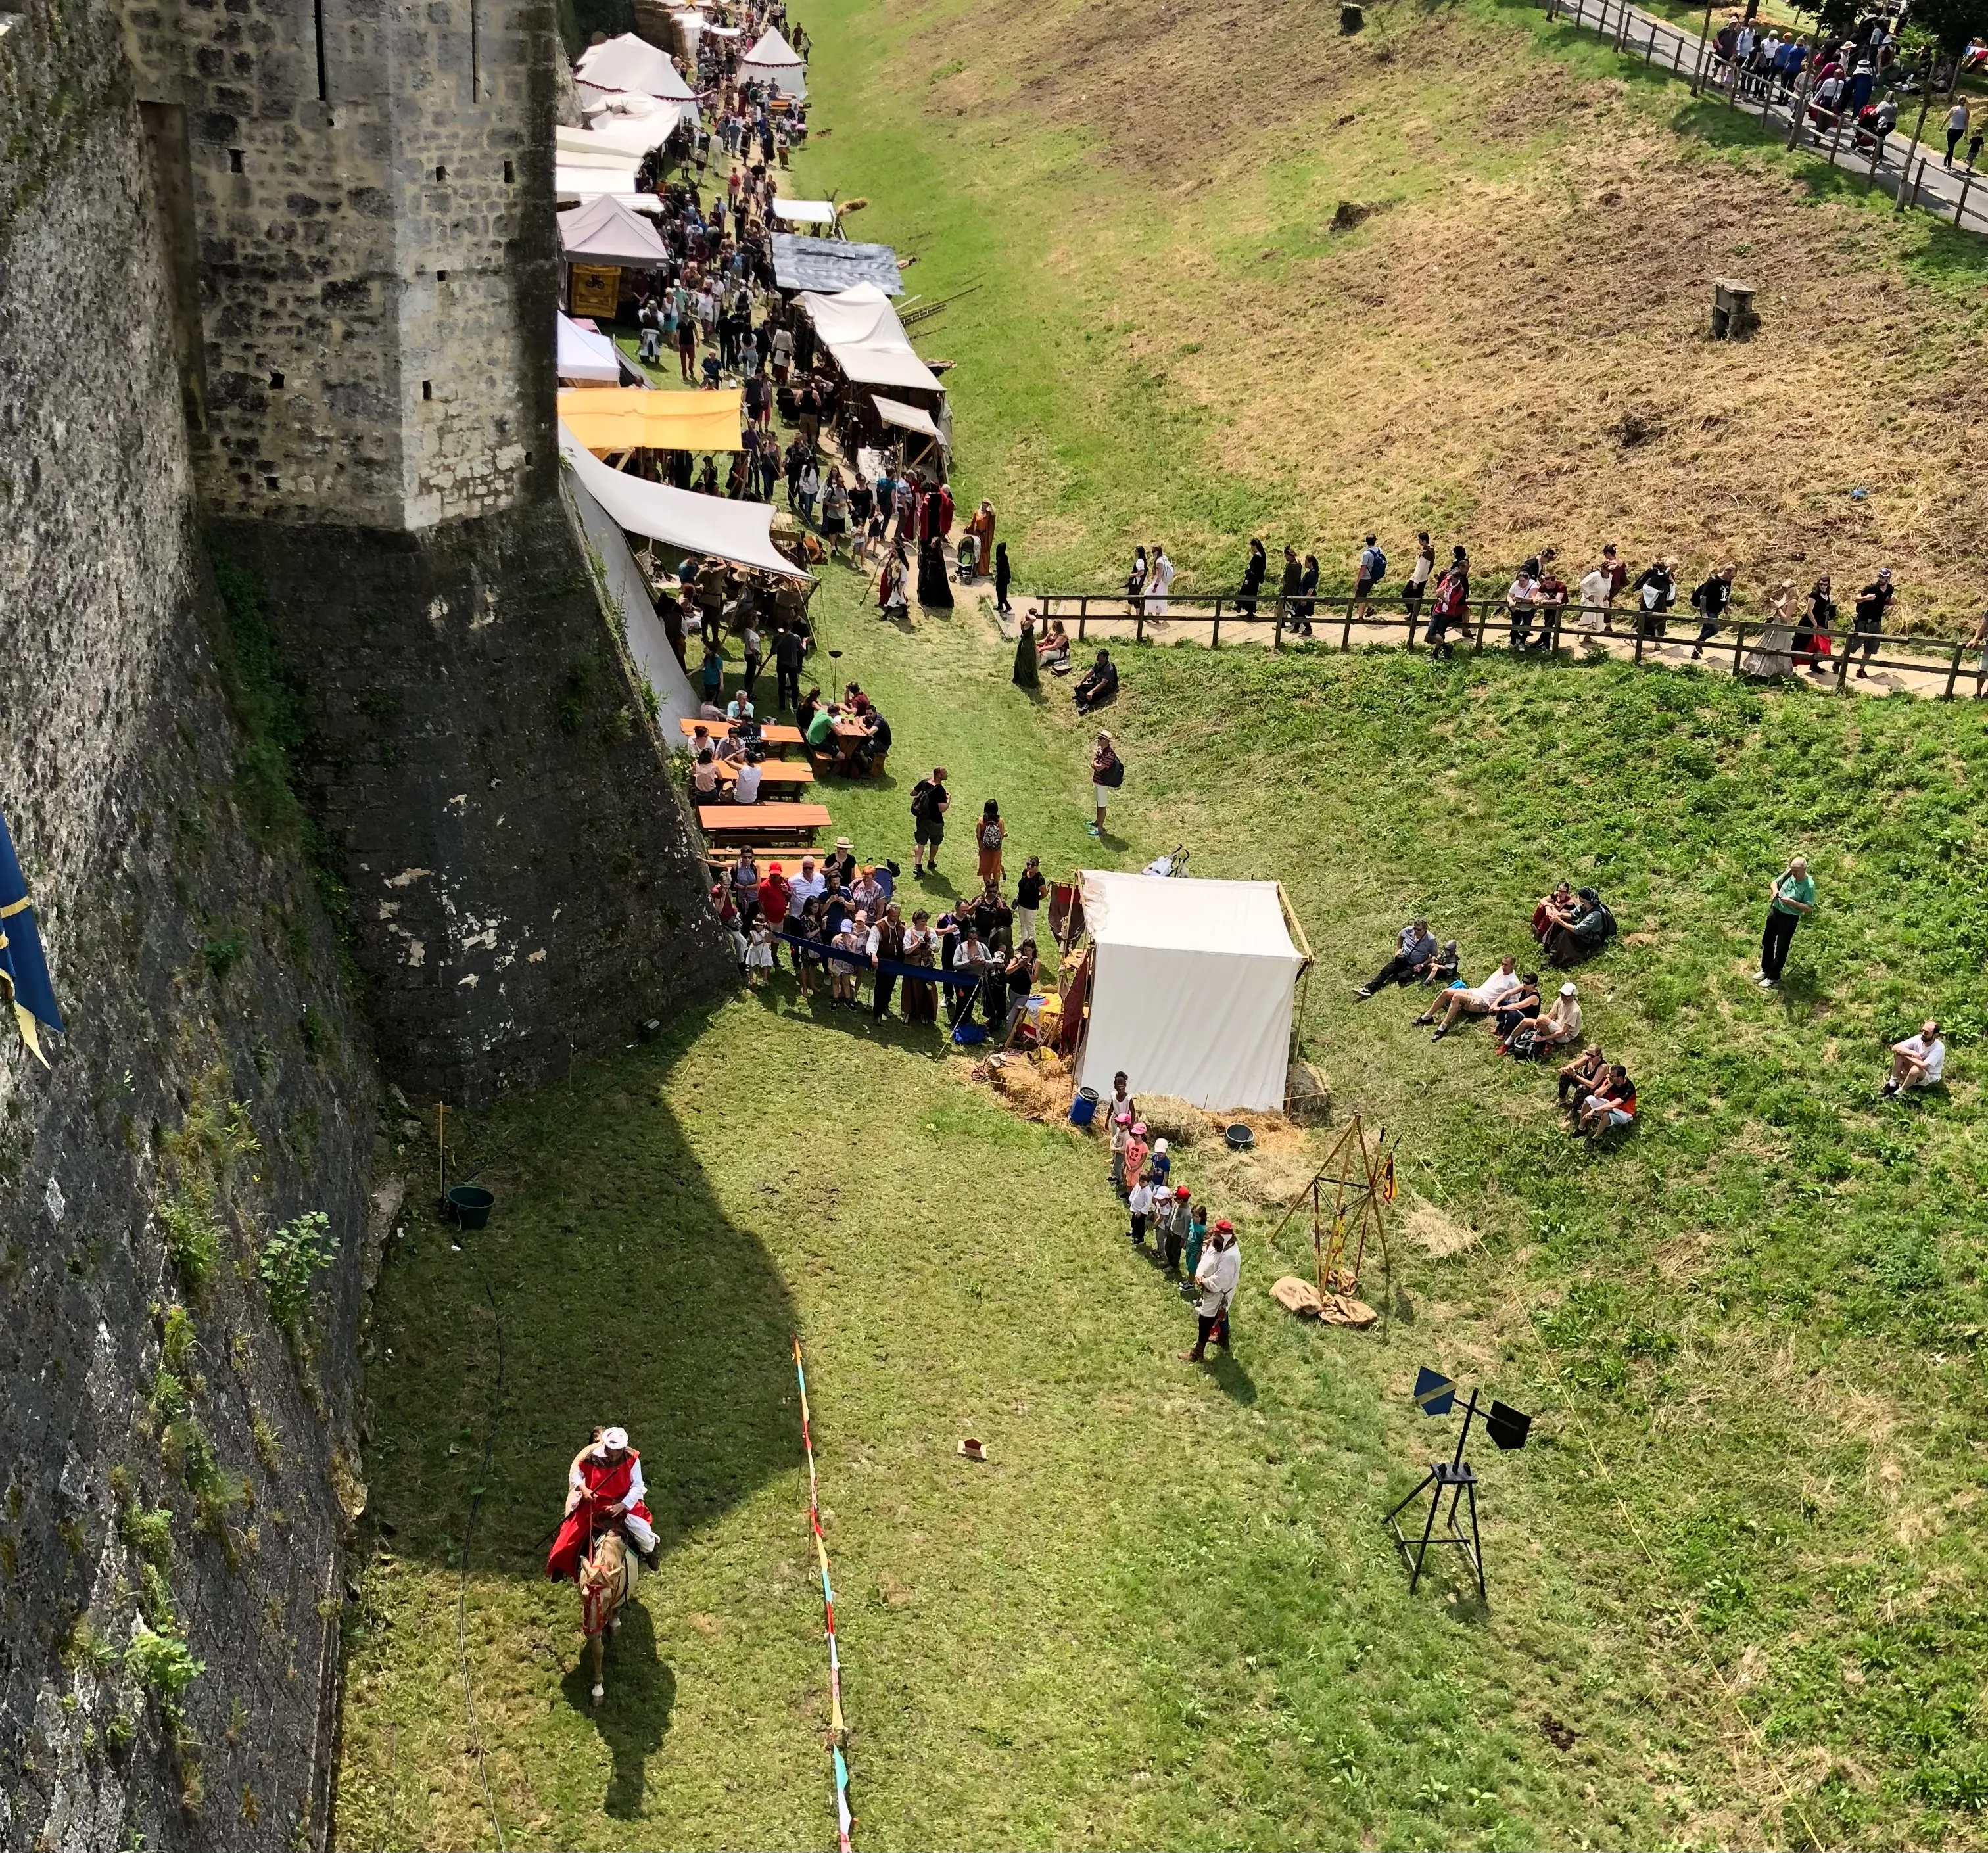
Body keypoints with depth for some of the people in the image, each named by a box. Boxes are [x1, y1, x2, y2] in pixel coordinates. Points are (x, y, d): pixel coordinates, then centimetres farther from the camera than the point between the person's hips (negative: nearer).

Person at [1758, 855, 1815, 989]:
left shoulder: (1809, 886, -22)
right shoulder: (1789, 874, -9)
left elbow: (1809, 908, -20)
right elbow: (1775, 882, 9)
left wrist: (1792, 902, -30)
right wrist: (1775, 890, -13)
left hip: (1790, 918, -6)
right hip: (1775, 911, 6)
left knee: (1781, 948, 6)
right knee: (1767, 941, 21)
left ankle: (1774, 977, 22)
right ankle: (1765, 970, 41)